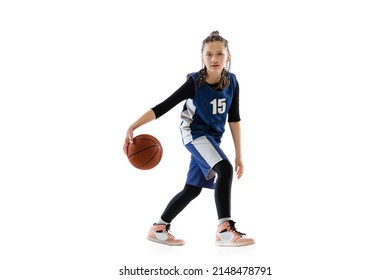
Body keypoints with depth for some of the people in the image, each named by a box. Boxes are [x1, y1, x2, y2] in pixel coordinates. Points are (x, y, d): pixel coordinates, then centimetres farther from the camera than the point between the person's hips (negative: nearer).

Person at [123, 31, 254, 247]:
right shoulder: (195, 83, -19)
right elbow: (164, 107, -19)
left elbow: (234, 119, 2)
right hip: (194, 132, -6)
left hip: (212, 137, 6)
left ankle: (158, 229, 24)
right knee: (225, 169, -29)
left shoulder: (232, 82, -7)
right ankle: (225, 230, -28)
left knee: (192, 189, 11)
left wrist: (239, 155, 3)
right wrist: (133, 127, -29)